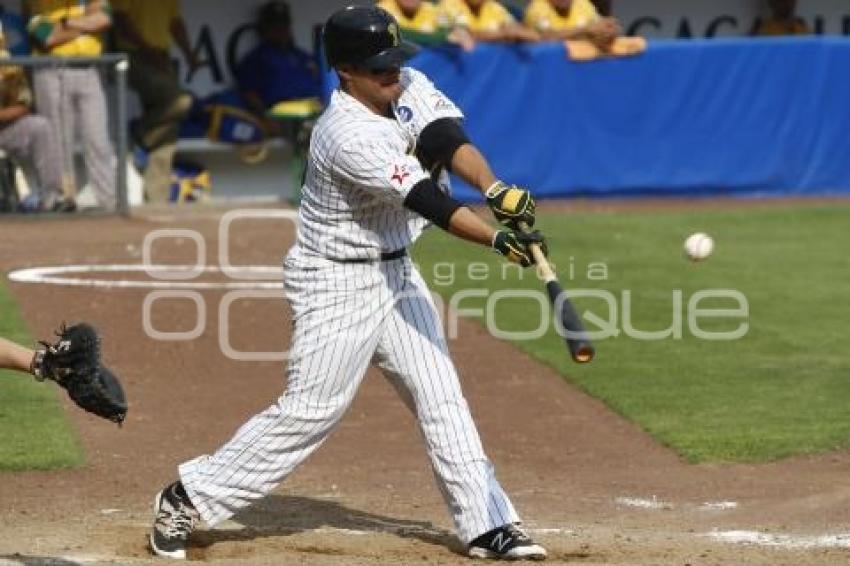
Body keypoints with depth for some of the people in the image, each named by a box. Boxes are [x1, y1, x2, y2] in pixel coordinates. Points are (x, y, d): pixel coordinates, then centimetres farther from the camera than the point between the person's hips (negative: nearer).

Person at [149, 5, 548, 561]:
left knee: (441, 395, 4)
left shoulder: (410, 89, -4)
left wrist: (496, 190, -36)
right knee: (311, 409, -6)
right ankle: (188, 500, 5)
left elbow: (450, 141, -17)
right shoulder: (350, 136, -28)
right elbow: (425, 201, -34)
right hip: (337, 283, -8)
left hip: (395, 270, 8)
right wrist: (499, 240, -44)